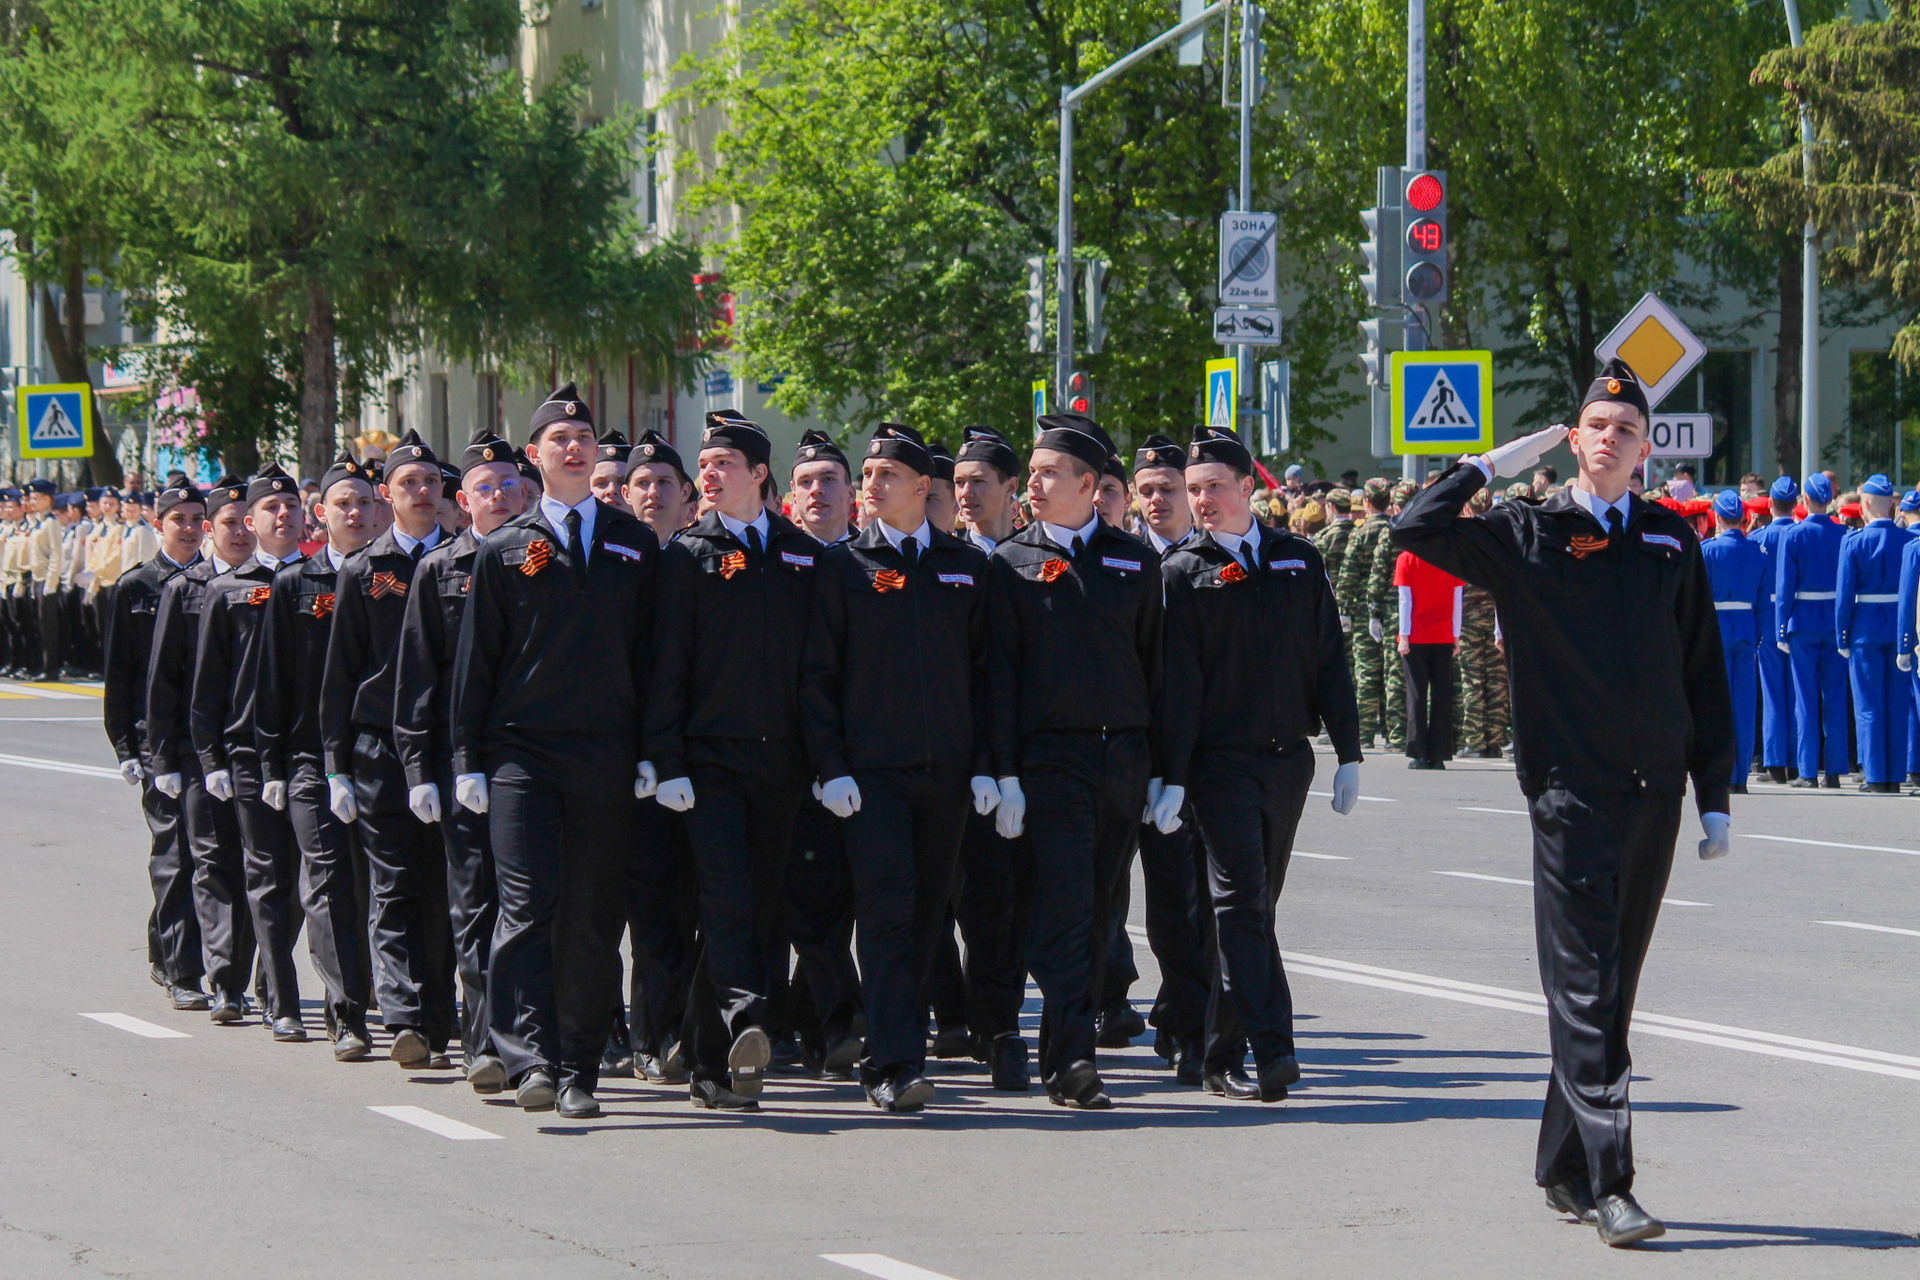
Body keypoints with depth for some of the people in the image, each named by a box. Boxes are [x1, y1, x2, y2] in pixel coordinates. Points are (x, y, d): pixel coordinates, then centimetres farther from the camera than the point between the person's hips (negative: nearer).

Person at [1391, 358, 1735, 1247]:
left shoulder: (1671, 541, 10)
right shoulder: (1526, 535, 1)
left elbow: (1703, 674, 12)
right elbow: (1415, 531, -9)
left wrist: (1714, 795, 9)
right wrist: (1491, 466, -4)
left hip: (1654, 795, 4)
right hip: (1570, 793, -4)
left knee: (1613, 988, 11)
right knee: (1585, 992, -8)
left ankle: (1563, 1166, 22)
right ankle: (1607, 1184, -11)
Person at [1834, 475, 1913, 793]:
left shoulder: (1854, 542, -8)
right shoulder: (1909, 540, -1)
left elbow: (1844, 593, -9)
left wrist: (1841, 636, -1)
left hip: (1866, 632, -3)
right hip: (1900, 632, 3)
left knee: (1869, 706, 3)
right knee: (1898, 704, 8)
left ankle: (1875, 775, 1)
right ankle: (1895, 775, 10)